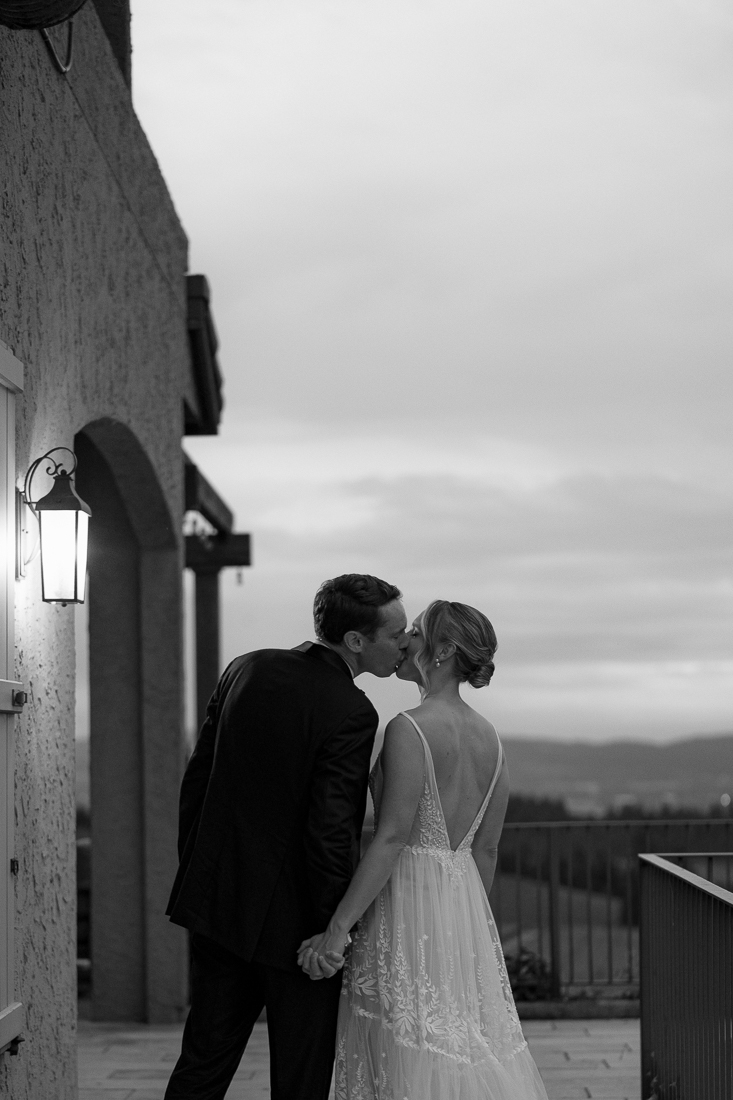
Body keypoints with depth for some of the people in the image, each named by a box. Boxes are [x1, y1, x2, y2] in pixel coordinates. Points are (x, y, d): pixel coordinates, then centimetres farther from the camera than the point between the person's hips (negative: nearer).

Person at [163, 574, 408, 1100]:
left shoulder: (246, 669, 3)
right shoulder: (351, 712, -18)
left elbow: (196, 779, 8)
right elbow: (330, 830, -21)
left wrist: (196, 871, 18)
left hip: (218, 899, 7)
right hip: (293, 918, -6)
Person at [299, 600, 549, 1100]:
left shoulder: (409, 729, -15)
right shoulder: (489, 736, 8)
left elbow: (392, 837, -19)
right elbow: (487, 848, 12)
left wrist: (337, 929, -18)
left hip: (408, 907, -7)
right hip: (467, 905, 7)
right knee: (473, 1053, 13)